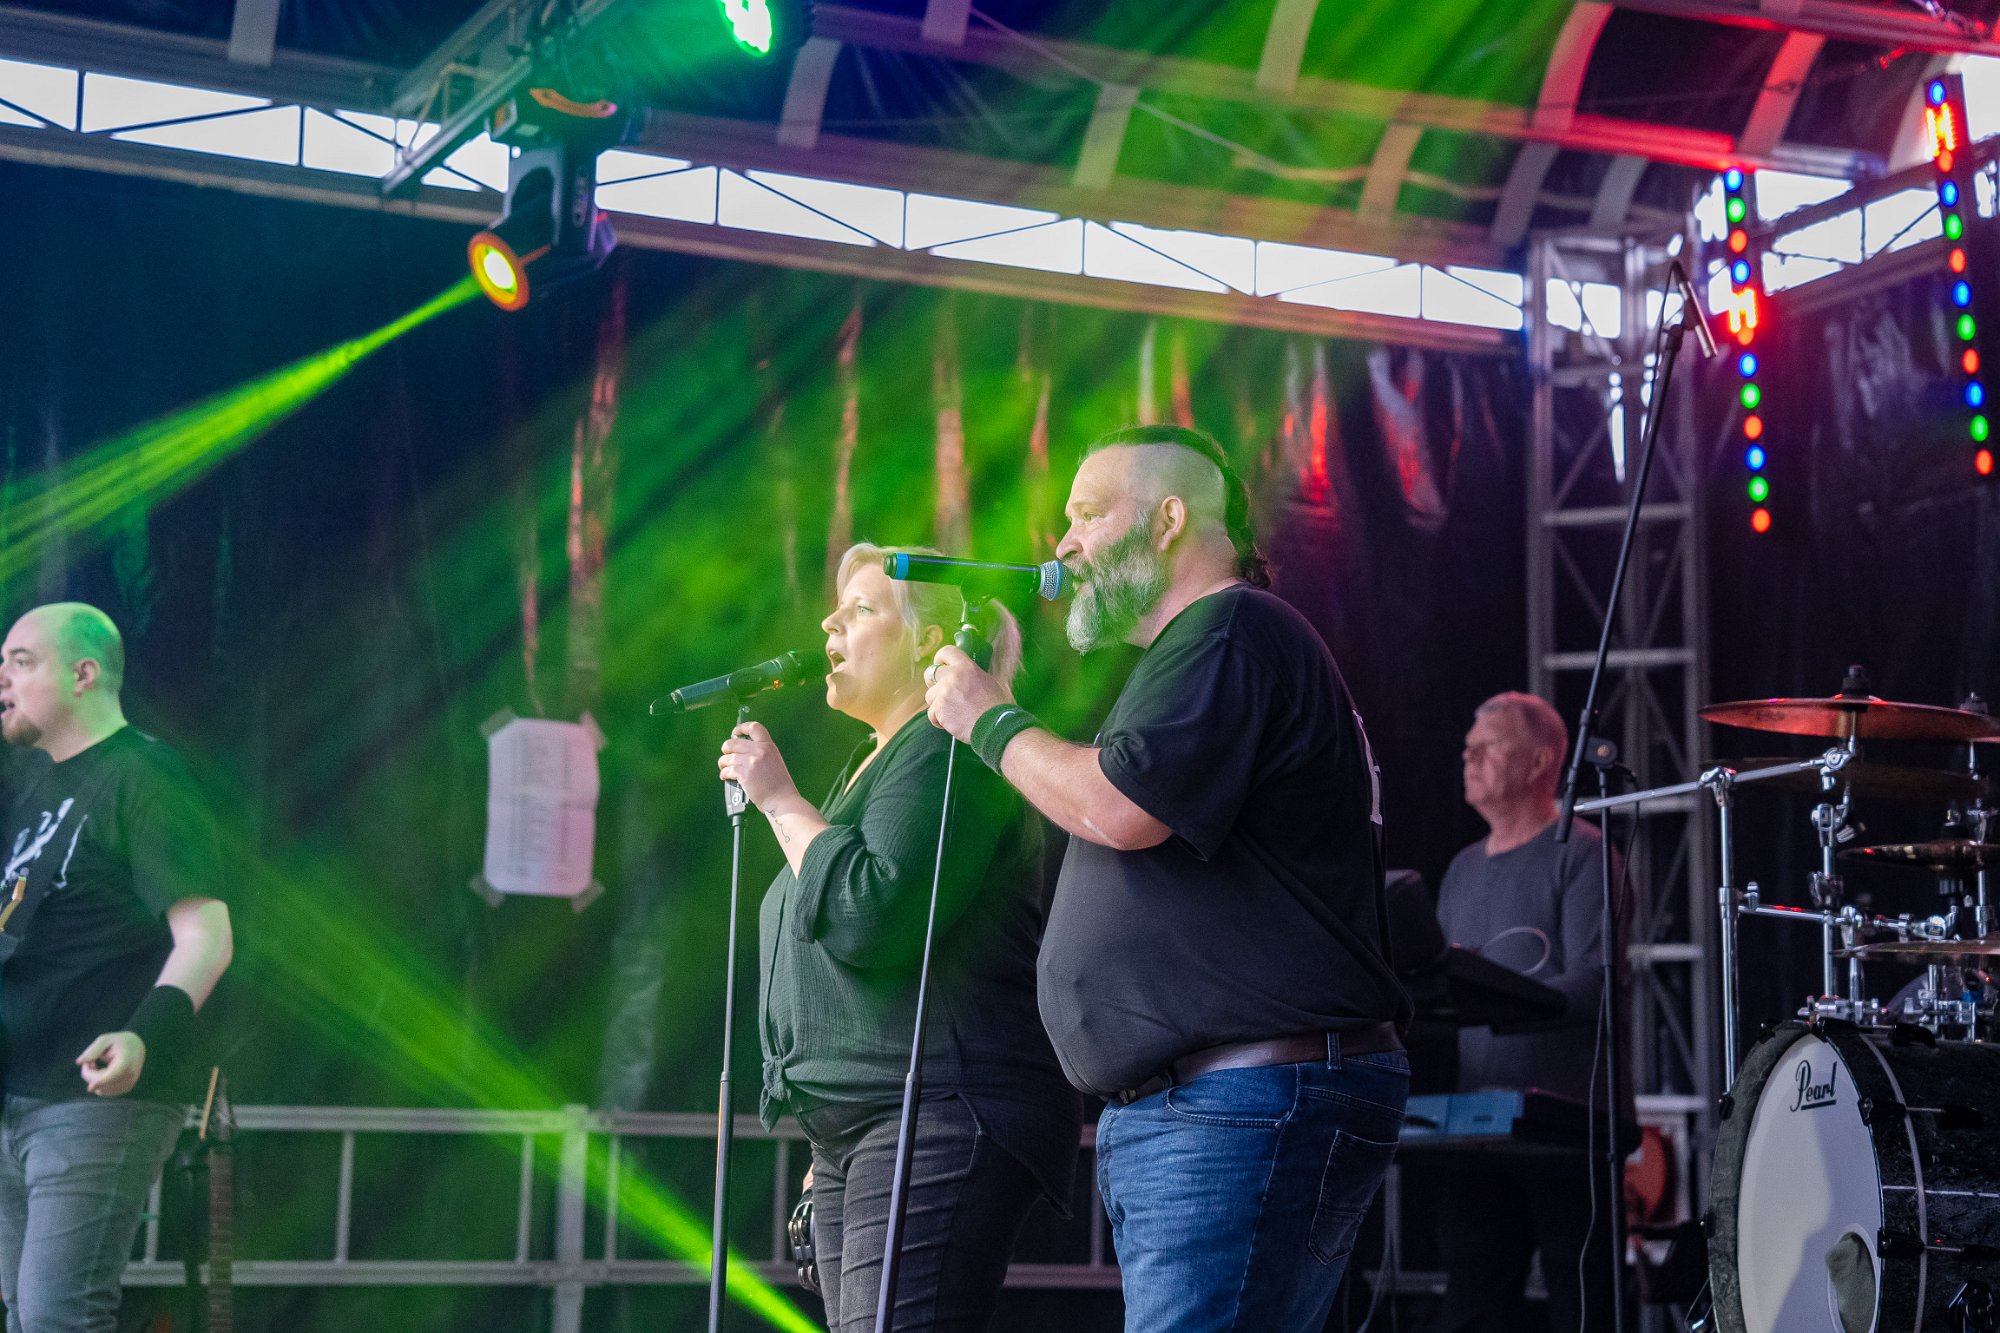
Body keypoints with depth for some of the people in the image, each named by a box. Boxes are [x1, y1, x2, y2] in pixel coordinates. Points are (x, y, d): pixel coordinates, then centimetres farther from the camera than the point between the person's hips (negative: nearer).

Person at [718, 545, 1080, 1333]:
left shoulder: (948, 752, -8)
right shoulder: (877, 763, 23)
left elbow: (872, 920, -22)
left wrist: (782, 801, -10)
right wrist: (828, 1149, 28)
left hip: (937, 1119, -10)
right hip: (853, 1133, 10)